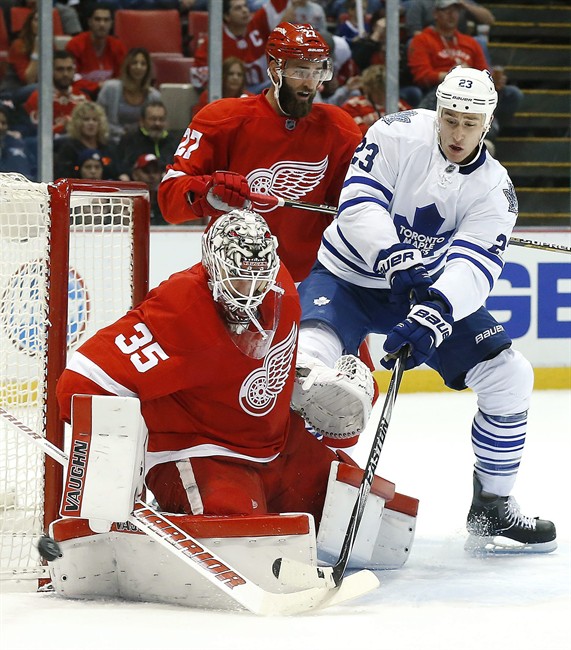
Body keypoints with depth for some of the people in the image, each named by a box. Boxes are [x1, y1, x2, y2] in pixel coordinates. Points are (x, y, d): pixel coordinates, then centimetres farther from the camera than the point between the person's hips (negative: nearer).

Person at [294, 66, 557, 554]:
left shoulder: (494, 189, -10)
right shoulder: (400, 135, -16)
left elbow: (475, 266, -24)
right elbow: (359, 202, -25)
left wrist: (435, 313, -42)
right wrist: (394, 258, -42)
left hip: (428, 289, 4)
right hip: (348, 276, -4)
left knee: (510, 377, -6)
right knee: (306, 363, -31)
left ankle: (492, 511, 9)